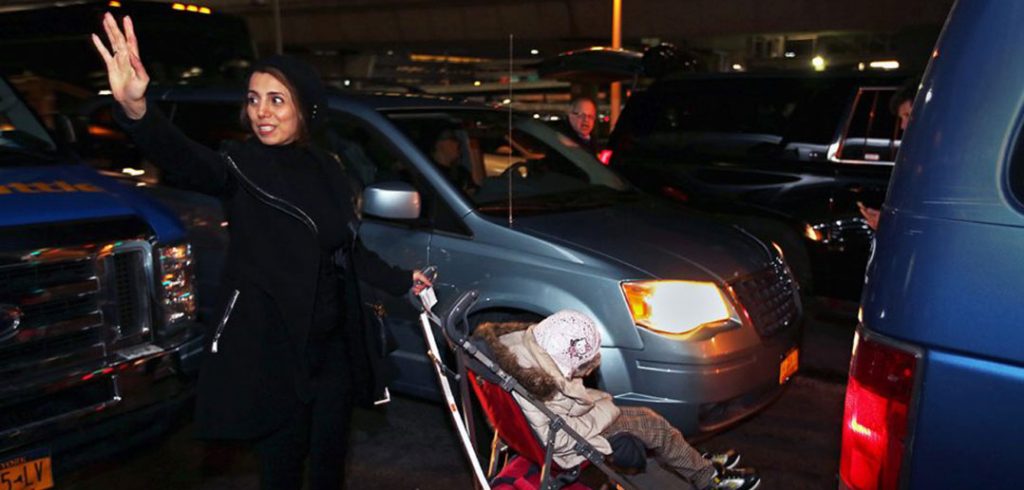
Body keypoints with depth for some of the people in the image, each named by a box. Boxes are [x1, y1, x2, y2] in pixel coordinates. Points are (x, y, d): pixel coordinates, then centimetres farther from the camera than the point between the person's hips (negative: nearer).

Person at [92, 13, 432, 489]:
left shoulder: (327, 169, 4)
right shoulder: (240, 165, -11)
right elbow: (186, 160, -35)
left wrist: (400, 280, 19)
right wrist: (135, 109, -54)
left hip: (333, 343, 4)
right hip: (270, 345, -4)